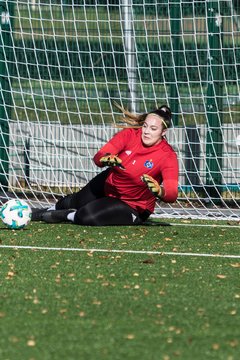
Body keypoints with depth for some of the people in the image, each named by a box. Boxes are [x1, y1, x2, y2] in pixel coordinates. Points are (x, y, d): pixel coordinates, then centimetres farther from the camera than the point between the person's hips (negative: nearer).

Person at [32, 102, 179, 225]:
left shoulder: (168, 155, -27)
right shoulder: (130, 134, -19)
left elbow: (172, 195, -35)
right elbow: (98, 157, -26)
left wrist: (159, 191, -58)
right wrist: (106, 159, -50)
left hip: (133, 207, -4)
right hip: (108, 184, 4)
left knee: (86, 217, -23)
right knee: (75, 202, 25)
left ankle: (66, 216, 11)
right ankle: (51, 210, 59)